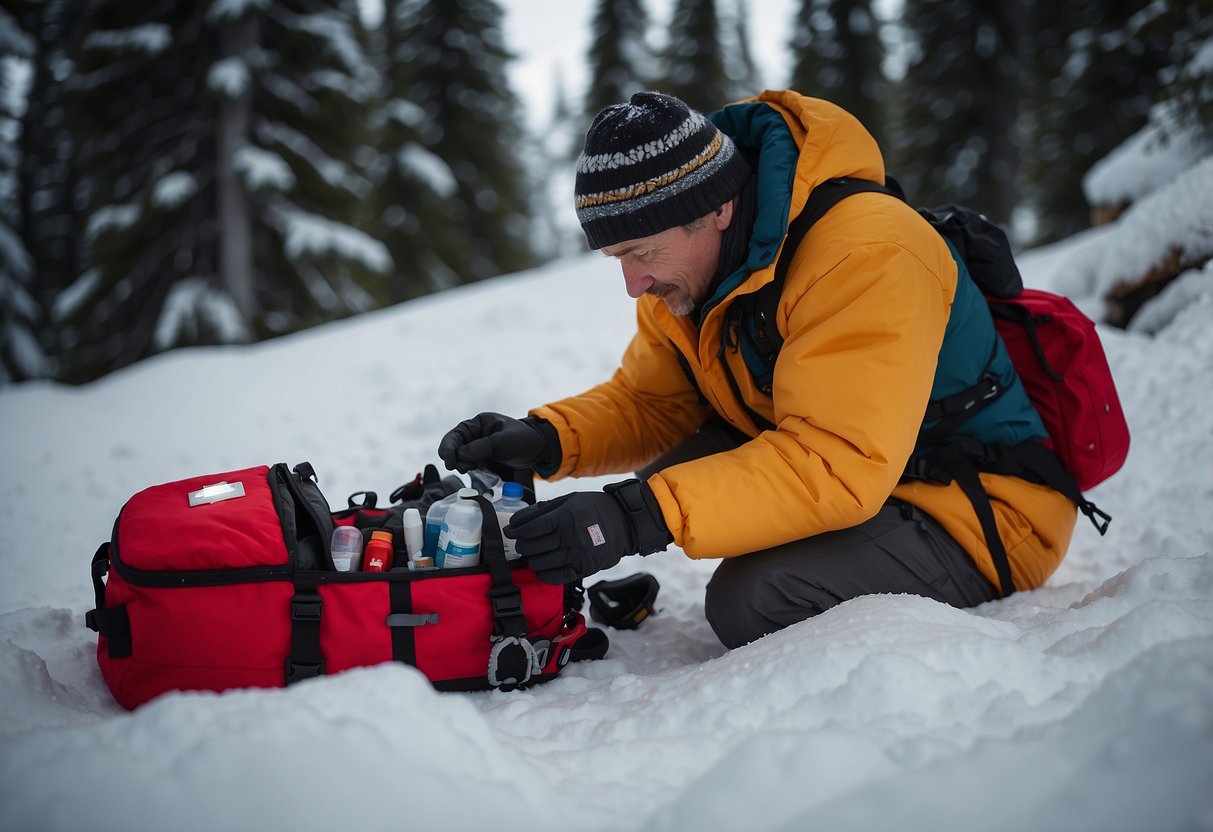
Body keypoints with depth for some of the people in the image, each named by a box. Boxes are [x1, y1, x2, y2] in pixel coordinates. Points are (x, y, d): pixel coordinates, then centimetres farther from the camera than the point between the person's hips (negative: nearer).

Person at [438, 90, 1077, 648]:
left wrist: (641, 517, -41)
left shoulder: (864, 253, -29)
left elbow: (838, 464, -36)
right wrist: (546, 440, -15)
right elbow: (651, 402, 5)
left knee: (752, 602, -27)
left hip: (979, 515, -7)